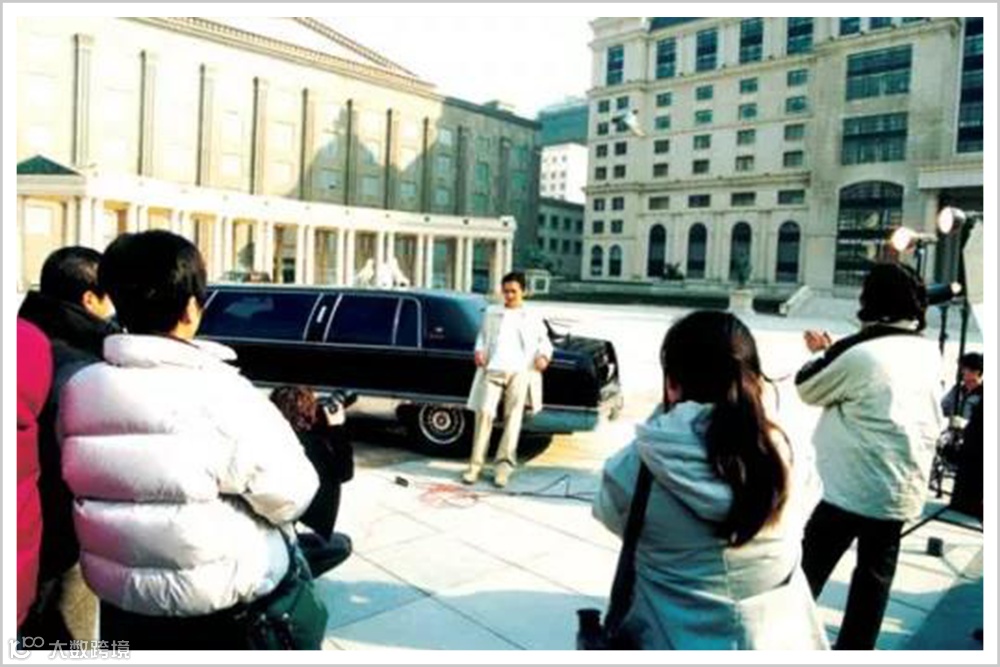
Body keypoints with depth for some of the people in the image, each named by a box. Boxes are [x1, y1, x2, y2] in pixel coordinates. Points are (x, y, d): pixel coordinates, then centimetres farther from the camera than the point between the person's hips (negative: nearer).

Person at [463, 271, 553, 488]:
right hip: (492, 370, 0)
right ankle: (475, 465, -4)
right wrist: (479, 351, -1)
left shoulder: (532, 318, 18)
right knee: (484, 413, -10)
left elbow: (544, 341, 15)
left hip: (520, 372, 0)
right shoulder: (491, 314, 21)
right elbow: (482, 336, 20)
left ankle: (503, 467, 3)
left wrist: (544, 356, -5)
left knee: (513, 418, -2)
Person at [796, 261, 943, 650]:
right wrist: (833, 353, 12)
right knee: (875, 577, 17)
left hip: (850, 487, -6)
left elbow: (806, 389, -5)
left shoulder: (858, 352, -18)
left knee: (809, 571, 9)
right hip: (903, 491, 6)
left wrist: (823, 353, 14)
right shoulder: (929, 353, 3)